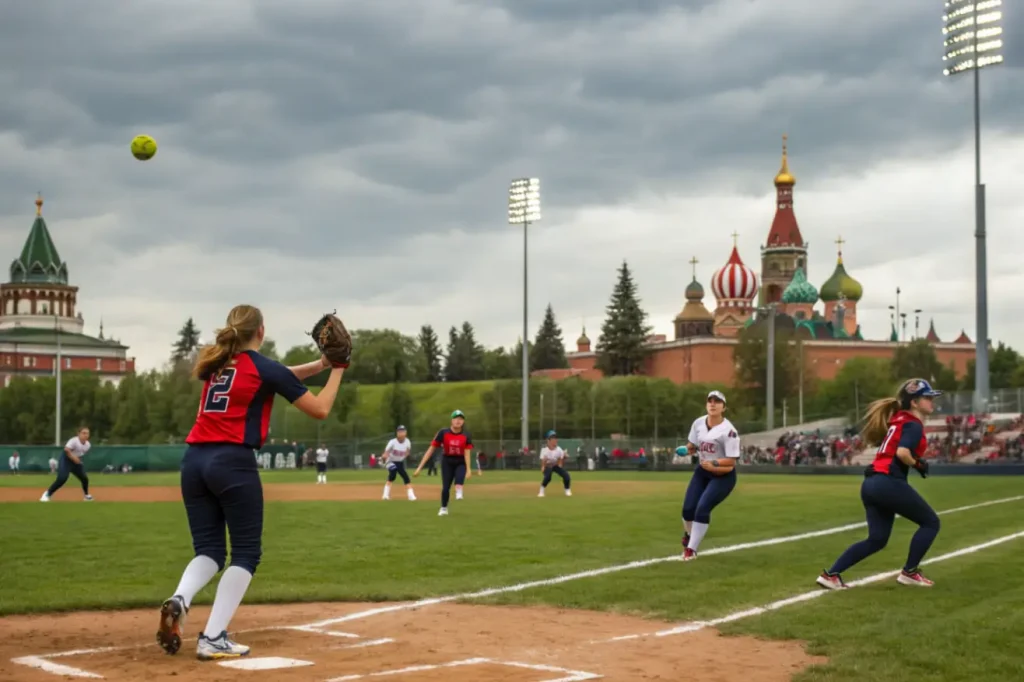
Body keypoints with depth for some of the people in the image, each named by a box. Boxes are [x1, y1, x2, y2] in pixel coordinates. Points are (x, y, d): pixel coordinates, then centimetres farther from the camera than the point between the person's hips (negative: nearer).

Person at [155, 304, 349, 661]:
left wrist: (319, 364, 22)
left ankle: (179, 600, -16)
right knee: (246, 552, 5)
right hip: (234, 462, -6)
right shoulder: (265, 367, -1)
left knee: (209, 549, 14)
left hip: (195, 460, 6)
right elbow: (320, 409, 1)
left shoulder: (215, 363, 17)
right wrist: (337, 370, 14)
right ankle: (213, 639, -4)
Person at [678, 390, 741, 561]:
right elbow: (692, 445, 10)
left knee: (702, 508, -19)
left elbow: (732, 460, -22)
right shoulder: (698, 423, -3)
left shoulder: (728, 431, -22)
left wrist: (714, 463, -35)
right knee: (688, 508, -1)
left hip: (723, 476, -5)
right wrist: (685, 450, -11)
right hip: (702, 472, 5)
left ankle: (691, 549, -5)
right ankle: (689, 535, 33)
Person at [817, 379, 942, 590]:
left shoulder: (900, 419, 21)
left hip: (871, 483, 9)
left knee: (877, 539, 12)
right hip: (889, 483, -9)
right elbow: (902, 453, -21)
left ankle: (831, 574, 4)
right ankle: (909, 572, 8)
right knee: (930, 522, 7)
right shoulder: (913, 425, -6)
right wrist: (917, 464, -3)